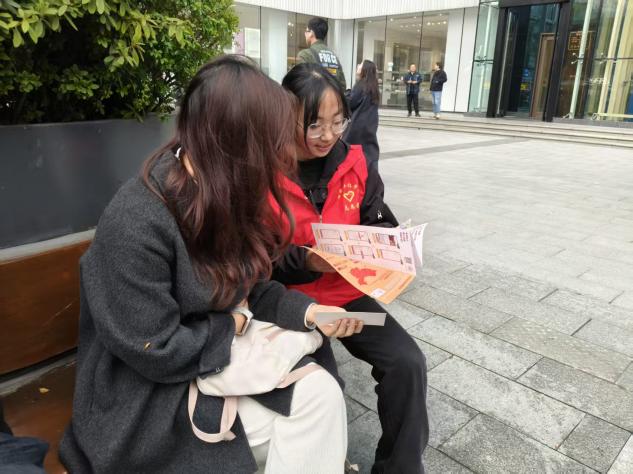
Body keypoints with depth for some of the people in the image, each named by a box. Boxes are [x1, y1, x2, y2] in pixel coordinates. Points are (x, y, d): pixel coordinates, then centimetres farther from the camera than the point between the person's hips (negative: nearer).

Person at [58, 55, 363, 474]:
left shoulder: (224, 197, -1)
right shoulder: (135, 224, -28)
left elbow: (247, 288, 5)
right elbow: (156, 353, -25)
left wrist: (307, 311, -11)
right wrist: (231, 325, -11)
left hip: (225, 352, 7)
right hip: (149, 394, -7)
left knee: (321, 392, -11)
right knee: (309, 409, -13)